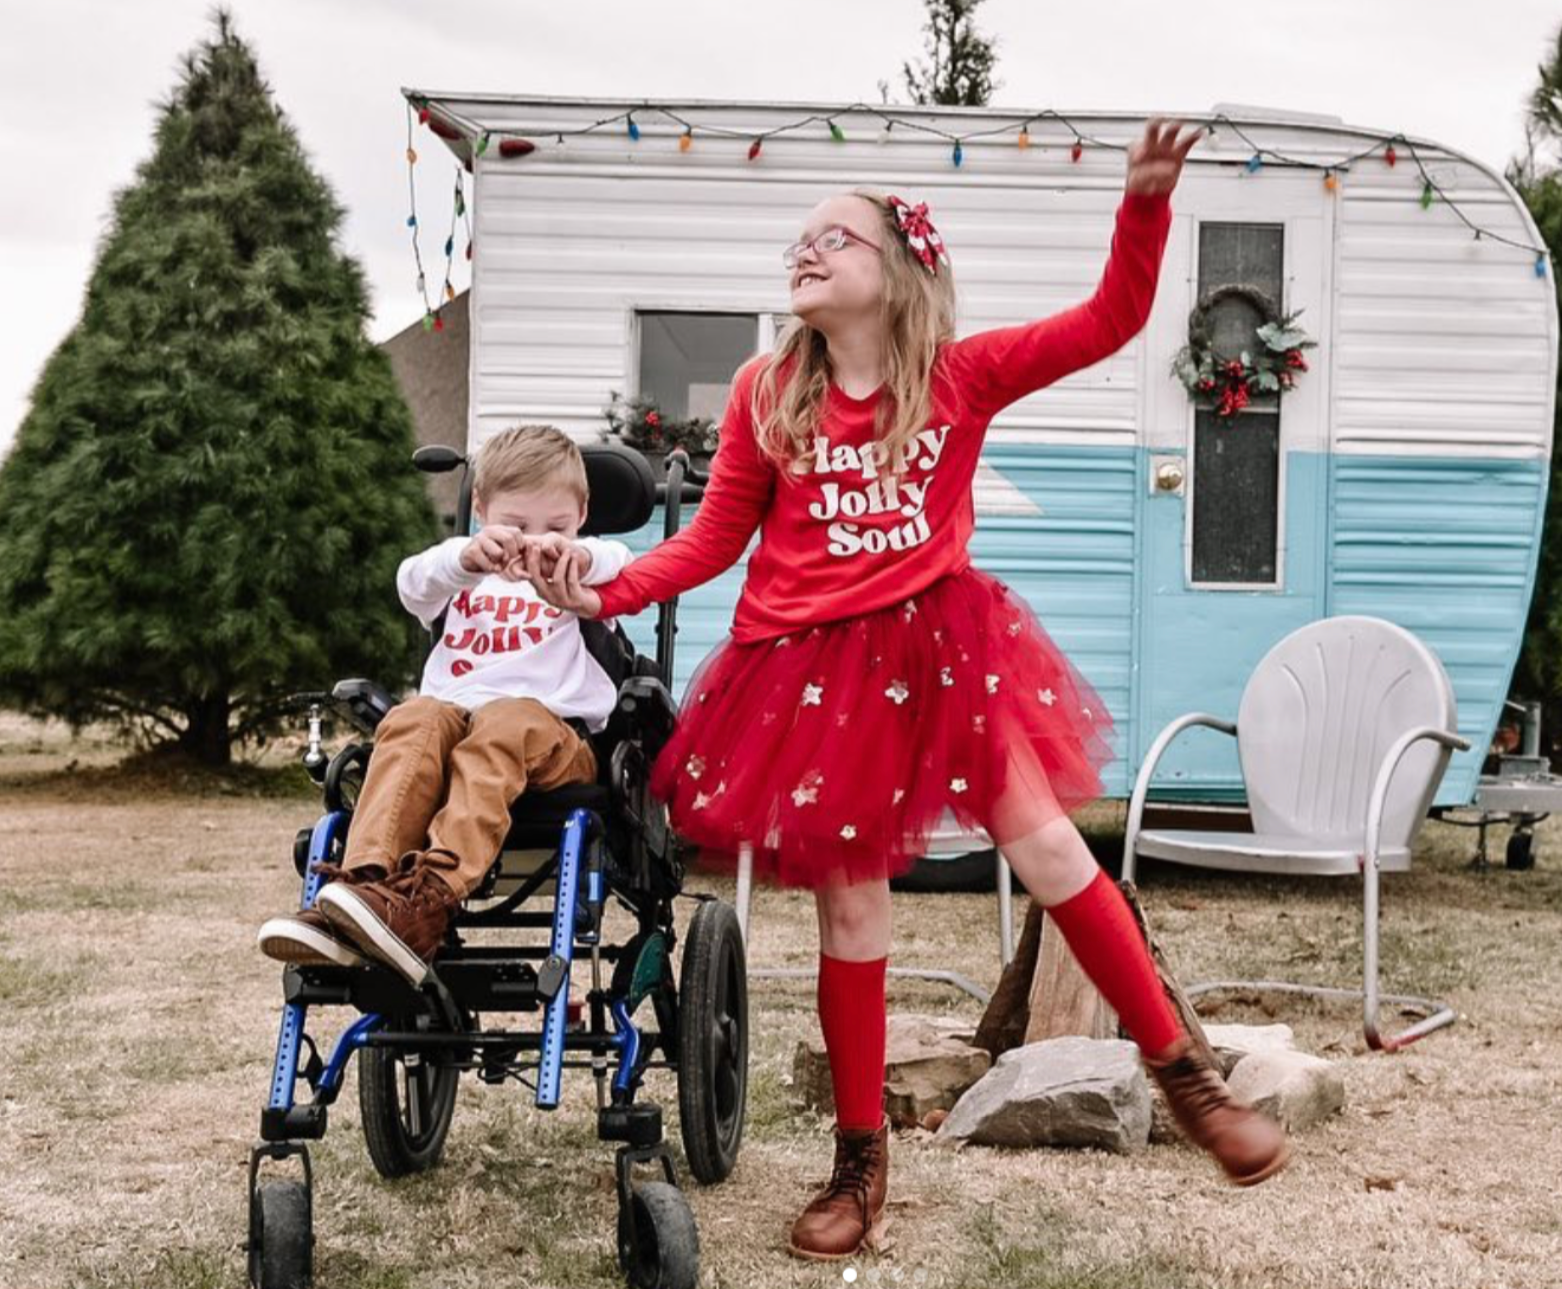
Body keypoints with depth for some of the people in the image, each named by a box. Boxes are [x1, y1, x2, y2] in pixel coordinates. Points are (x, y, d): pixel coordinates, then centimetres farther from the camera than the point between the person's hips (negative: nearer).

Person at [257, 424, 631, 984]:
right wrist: (468, 555, -24)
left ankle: (431, 899, -54)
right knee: (414, 719, -31)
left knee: (504, 724, -36)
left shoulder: (583, 577, 21)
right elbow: (416, 582, 1)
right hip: (453, 716, 3)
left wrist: (573, 553, -30)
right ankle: (365, 880, -50)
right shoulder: (461, 577, 26)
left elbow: (622, 566, -5)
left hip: (557, 737, -2)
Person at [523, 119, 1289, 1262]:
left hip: (940, 644, 0)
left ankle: (1183, 1073, 15)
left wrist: (1145, 201, -17)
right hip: (814, 666, 1)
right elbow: (716, 539, 6)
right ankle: (862, 1158, 19)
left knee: (1051, 847, -2)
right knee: (851, 907, 6)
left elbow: (1110, 322, -3)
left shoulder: (962, 375, 0)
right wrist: (603, 593, -7)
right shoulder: (769, 393, 2)